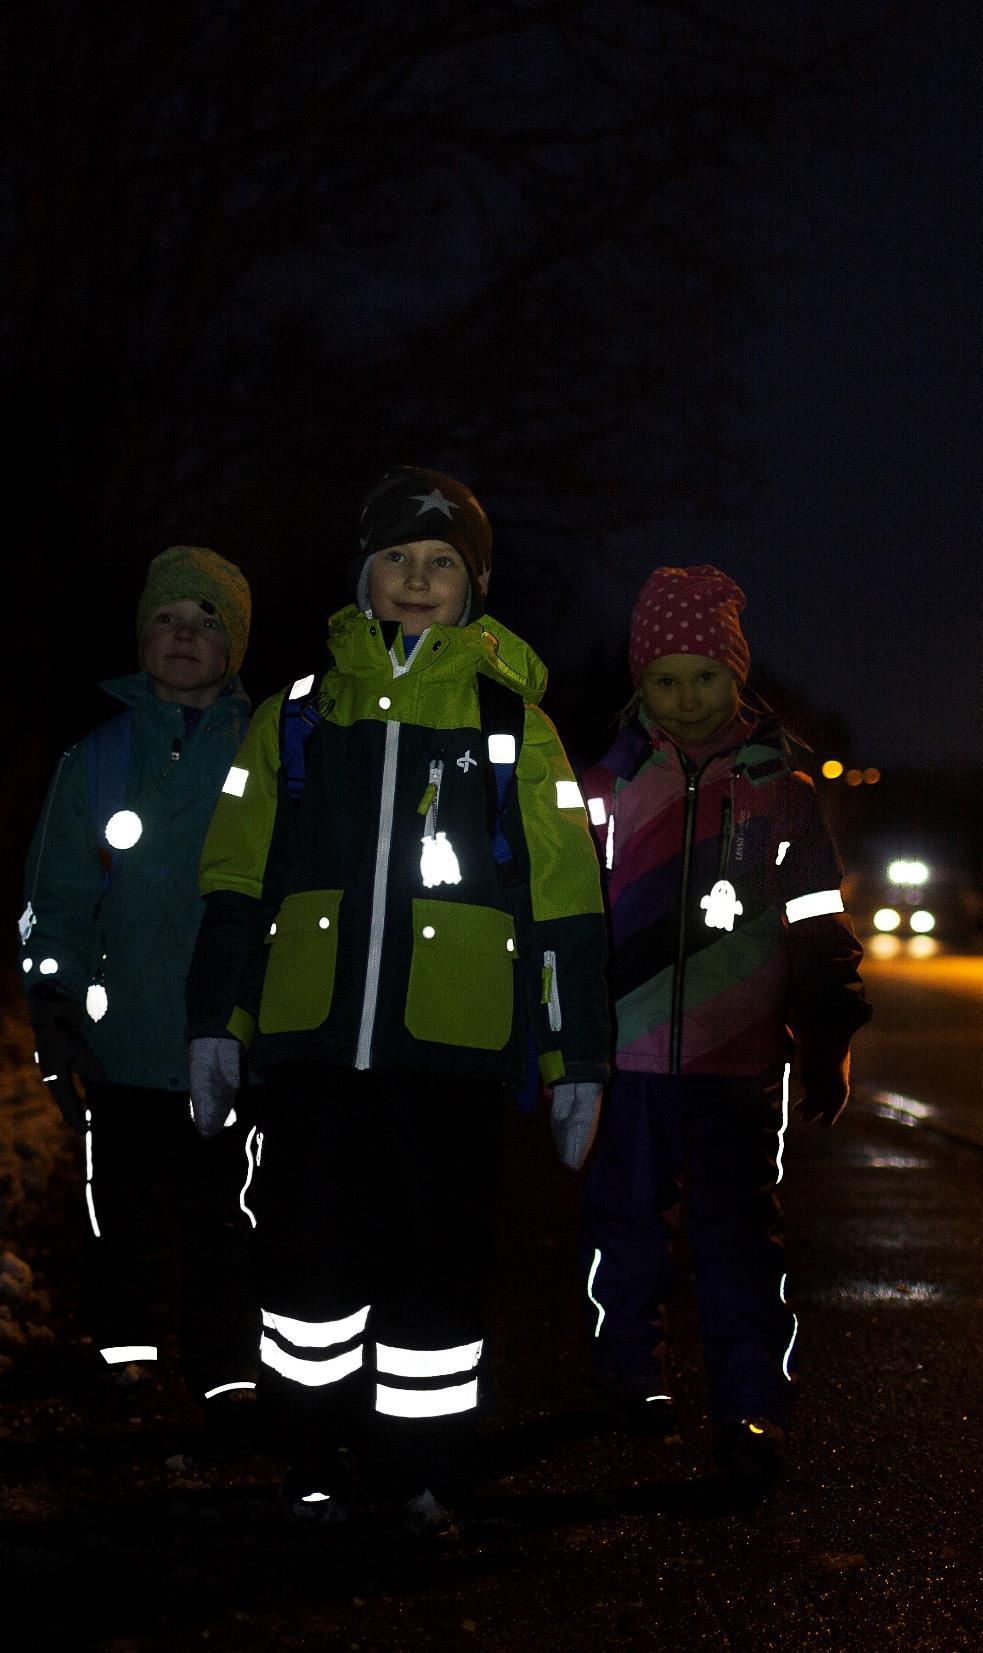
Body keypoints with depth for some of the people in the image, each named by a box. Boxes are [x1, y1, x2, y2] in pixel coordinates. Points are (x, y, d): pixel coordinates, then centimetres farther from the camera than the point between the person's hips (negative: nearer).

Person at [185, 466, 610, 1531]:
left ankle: (421, 1470, 18)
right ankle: (317, 1457, 21)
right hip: (310, 1036, 1)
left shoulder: (511, 722, 7)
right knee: (308, 1248, 5)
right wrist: (215, 1022, 7)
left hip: (451, 1044, -1)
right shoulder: (300, 714, 11)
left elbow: (563, 902, 6)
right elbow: (235, 882, 12)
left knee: (439, 1258, 4)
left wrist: (576, 1056, 2)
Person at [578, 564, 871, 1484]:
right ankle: (632, 1376, 26)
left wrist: (827, 1047, 5)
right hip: (626, 1056, 1)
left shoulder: (780, 792, 6)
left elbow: (819, 929, 9)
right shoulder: (603, 790, 5)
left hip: (740, 1060, -1)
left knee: (739, 1235, -2)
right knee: (627, 1225, 9)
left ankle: (751, 1410, 3)